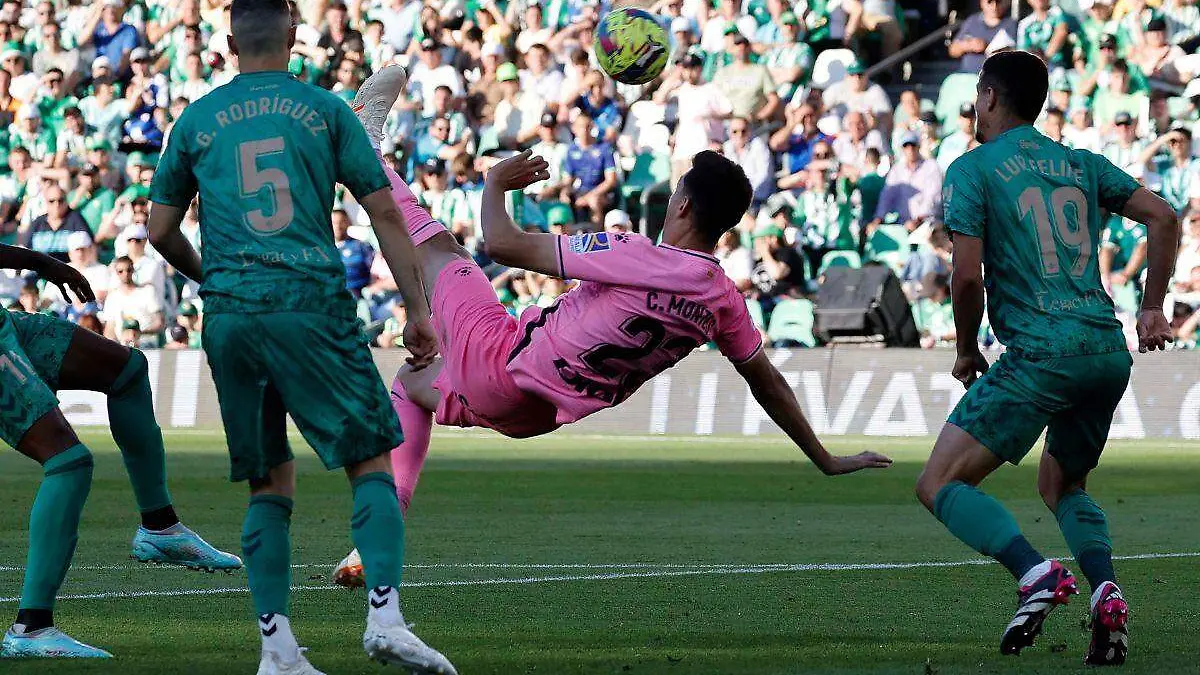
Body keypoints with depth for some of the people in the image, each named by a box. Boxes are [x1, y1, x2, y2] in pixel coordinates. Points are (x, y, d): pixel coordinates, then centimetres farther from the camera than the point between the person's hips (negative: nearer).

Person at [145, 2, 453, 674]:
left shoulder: (198, 120, 13)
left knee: (270, 481, 10)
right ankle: (385, 615, -15)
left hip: (229, 316, 3)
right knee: (372, 459, 3)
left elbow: (161, 232, 17)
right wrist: (418, 309, 8)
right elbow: (385, 214, 4)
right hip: (312, 307, -3)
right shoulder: (325, 110, 7)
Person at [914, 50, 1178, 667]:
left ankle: (1037, 574, -25)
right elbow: (1163, 219, 11)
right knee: (1062, 484, 26)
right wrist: (1152, 309, 16)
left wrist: (967, 351, 7)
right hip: (1110, 352, 6)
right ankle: (1106, 592, -2)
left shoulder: (972, 169, 0)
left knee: (940, 484, -2)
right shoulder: (1080, 164, 17)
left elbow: (967, 275, -8)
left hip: (1039, 355, -6)